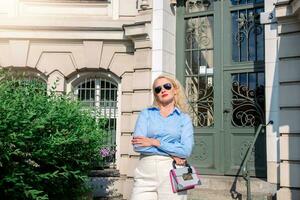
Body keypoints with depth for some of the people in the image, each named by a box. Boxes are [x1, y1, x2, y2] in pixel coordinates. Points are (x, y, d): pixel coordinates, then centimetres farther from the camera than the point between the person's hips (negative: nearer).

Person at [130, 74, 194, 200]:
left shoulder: (184, 118, 7)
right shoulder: (146, 113, 7)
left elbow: (186, 151, -7)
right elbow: (137, 145, -5)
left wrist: (155, 142, -10)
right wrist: (171, 153, -8)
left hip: (172, 172, 0)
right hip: (145, 174, 0)